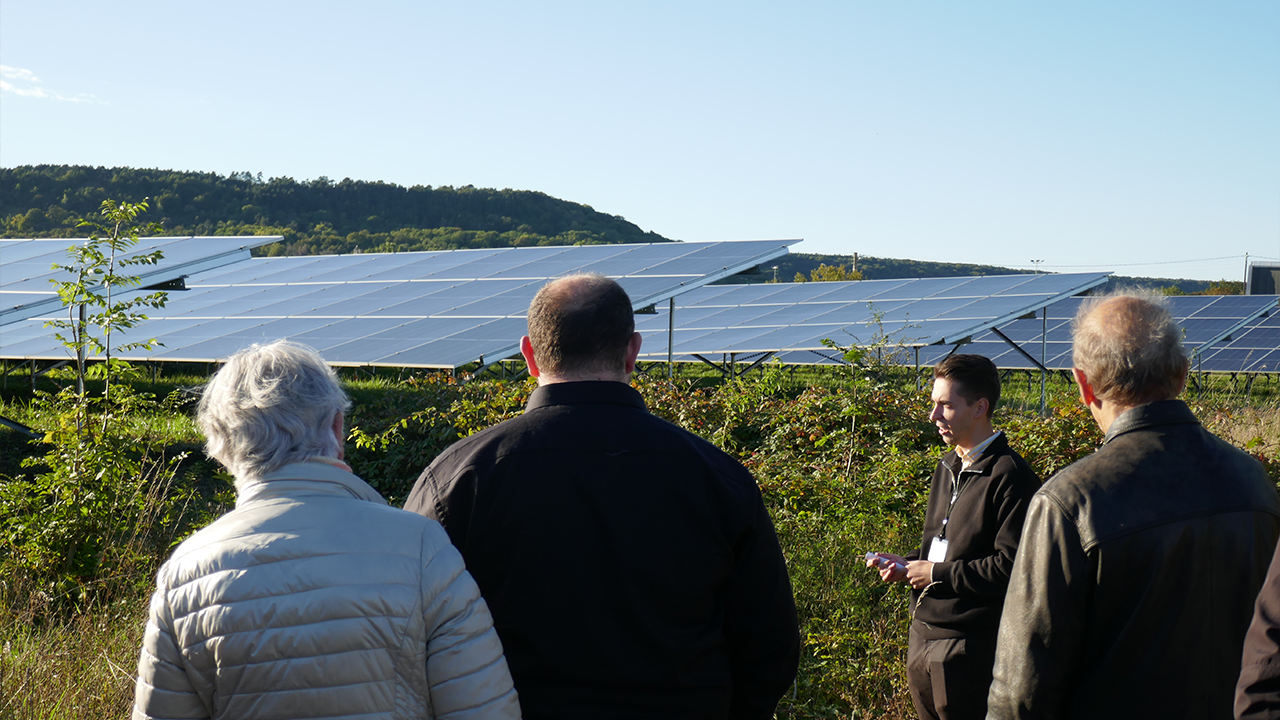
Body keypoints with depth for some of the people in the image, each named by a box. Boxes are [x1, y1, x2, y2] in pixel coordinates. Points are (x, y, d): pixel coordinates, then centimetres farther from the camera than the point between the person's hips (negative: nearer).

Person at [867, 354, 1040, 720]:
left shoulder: (1009, 476, -15)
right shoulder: (948, 467, 16)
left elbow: (1011, 567, -21)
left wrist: (937, 573, -15)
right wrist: (905, 564, 8)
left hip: (969, 649, -9)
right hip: (922, 636, 9)